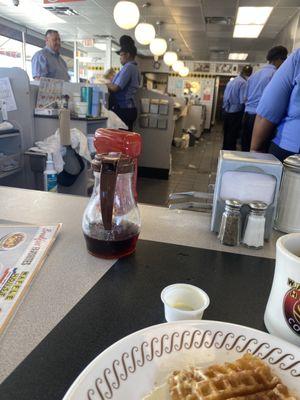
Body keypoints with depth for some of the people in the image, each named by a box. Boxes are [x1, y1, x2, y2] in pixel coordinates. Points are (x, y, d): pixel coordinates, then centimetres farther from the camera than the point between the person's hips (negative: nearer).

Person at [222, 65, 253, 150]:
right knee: (233, 136, 1)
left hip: (226, 111, 7)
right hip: (235, 113, -7)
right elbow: (243, 101, -20)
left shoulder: (231, 81, 10)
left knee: (226, 134, 16)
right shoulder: (243, 83, -14)